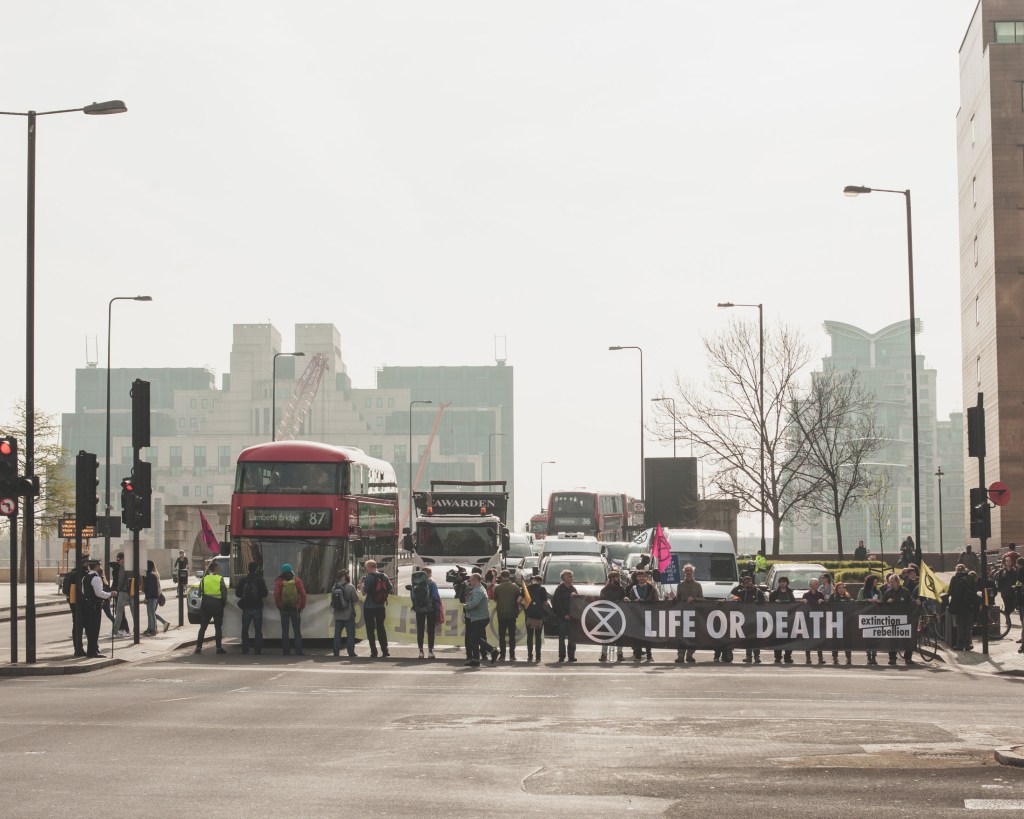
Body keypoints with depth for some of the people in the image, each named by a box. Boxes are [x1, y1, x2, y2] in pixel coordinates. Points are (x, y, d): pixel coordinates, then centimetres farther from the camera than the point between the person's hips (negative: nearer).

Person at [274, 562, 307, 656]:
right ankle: (299, 651, 1)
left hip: (284, 609, -1)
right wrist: (302, 606, 3)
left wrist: (279, 606, 3)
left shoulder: (279, 581, -4)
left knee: (285, 631, 6)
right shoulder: (297, 581, -2)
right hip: (295, 609, 1)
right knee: (297, 631, 6)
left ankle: (286, 651, 3)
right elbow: (303, 594, -6)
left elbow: (276, 595, -9)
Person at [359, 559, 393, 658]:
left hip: (369, 607, -5)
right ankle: (385, 651, 9)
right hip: (381, 607, 5)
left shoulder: (369, 577, -14)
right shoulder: (385, 577, 2)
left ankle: (373, 651, -1)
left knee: (370, 629, 3)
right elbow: (391, 590, 3)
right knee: (381, 628, 14)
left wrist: (361, 583, -1)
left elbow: (364, 592, -16)